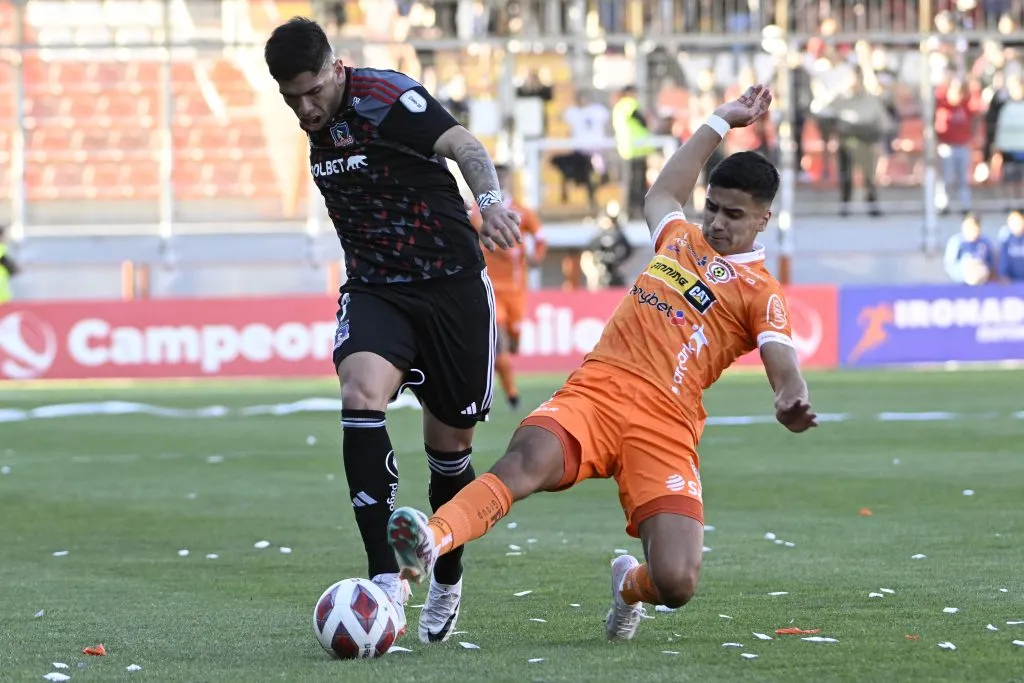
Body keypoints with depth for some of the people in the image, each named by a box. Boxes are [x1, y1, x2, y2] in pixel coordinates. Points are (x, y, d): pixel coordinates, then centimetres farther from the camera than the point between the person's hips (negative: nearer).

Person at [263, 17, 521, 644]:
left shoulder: (384, 97, -14)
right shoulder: (319, 127, 9)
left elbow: (463, 145, -30)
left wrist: (489, 198, -49)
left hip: (452, 286, -4)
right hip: (376, 292, 4)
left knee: (450, 445, 6)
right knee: (361, 395, -26)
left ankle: (447, 582, 33)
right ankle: (386, 577, -29)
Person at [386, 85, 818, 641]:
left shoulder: (759, 292, 9)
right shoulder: (680, 238, 26)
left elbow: (782, 362, -8)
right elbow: (662, 194, 49)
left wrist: (791, 402, -32)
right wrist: (720, 122, 52)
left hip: (664, 425, -3)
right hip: (595, 392, 3)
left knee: (676, 585, -18)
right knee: (526, 460, -32)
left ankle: (630, 586, 21)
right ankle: (428, 544, -56)